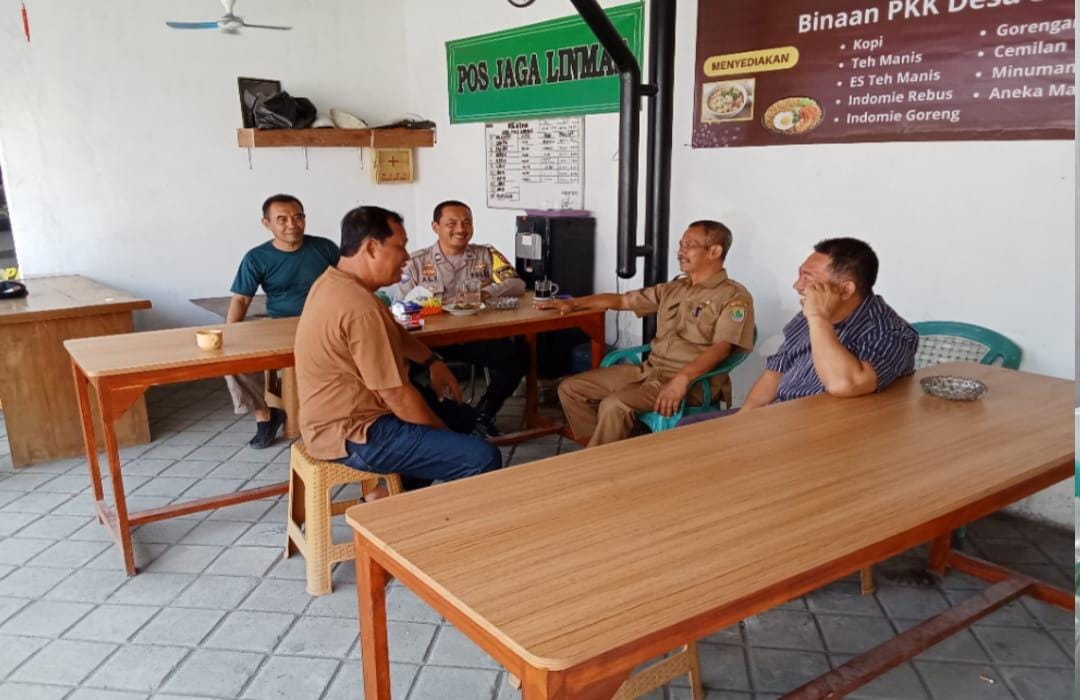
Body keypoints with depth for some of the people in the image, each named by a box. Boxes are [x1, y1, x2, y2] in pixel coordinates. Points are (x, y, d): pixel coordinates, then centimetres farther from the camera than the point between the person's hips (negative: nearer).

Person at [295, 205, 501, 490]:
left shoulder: (333, 282, 6)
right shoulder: (360, 308, -26)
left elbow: (395, 334, 21)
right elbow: (398, 396, -23)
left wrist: (432, 362, 7)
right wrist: (444, 434, -8)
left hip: (343, 420, 11)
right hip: (355, 436, -11)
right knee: (484, 458, -17)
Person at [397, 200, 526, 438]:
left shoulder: (487, 255, 13)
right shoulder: (417, 262, 11)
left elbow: (517, 284, -1)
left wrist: (487, 292, -21)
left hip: (478, 337, 1)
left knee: (516, 352, -26)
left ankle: (483, 414, -7)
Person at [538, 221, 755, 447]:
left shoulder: (733, 296, -6)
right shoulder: (673, 289, 18)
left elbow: (721, 348, -20)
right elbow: (622, 300, 25)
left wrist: (682, 379, -34)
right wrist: (574, 303, 18)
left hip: (691, 381, -8)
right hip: (648, 369, 8)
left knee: (614, 406, -31)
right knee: (571, 388, -3)